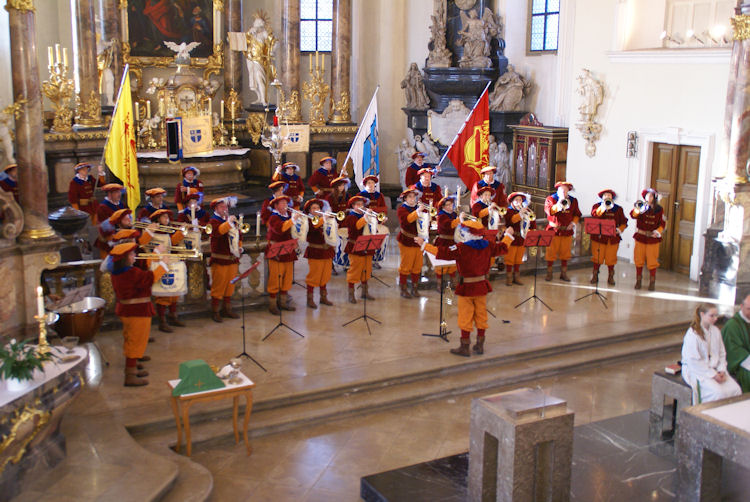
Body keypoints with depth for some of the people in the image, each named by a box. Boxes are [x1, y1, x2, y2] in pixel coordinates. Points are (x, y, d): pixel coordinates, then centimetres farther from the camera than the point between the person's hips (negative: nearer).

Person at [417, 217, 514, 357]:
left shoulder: (461, 248, -19)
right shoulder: (488, 246, -1)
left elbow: (443, 253, -23)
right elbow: (502, 248, 16)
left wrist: (424, 245, -17)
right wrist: (508, 235, 36)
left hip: (466, 288, -5)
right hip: (482, 287, 6)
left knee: (465, 318, 3)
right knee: (481, 316, 14)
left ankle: (465, 347, 9)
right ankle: (480, 345, 23)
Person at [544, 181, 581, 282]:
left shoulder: (573, 201, 11)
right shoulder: (550, 199, 0)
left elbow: (577, 214, 13)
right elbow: (549, 211, -17)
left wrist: (573, 223, -4)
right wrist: (558, 205, -32)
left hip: (567, 231, 3)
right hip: (554, 230, -3)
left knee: (565, 253, 6)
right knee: (551, 253, -1)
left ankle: (564, 273, 17)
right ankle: (549, 273, 10)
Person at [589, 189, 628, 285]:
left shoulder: (618, 209, 10)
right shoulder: (597, 206, 6)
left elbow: (624, 221, 9)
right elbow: (594, 215, -15)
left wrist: (620, 229, -8)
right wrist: (603, 207, -23)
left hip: (613, 238, 1)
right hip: (598, 236, -1)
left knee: (611, 259, 2)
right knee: (597, 258, 2)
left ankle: (611, 277, 15)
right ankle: (595, 276, 15)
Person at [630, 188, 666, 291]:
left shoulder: (659, 209, 2)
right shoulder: (641, 206, -1)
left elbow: (663, 224, 3)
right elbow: (633, 215, -18)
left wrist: (658, 231, -15)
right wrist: (637, 210, -38)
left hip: (653, 238, 0)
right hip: (640, 237, 0)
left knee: (652, 261, 1)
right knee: (639, 259, 7)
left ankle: (652, 282, 11)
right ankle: (638, 280, 20)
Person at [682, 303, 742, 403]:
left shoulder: (715, 331, 10)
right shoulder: (692, 334, -13)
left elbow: (722, 353, 16)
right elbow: (693, 361, -16)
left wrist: (722, 370, -1)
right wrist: (712, 374, -16)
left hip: (714, 370, 7)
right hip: (696, 371, -7)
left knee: (735, 389, -16)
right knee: (718, 392, -28)